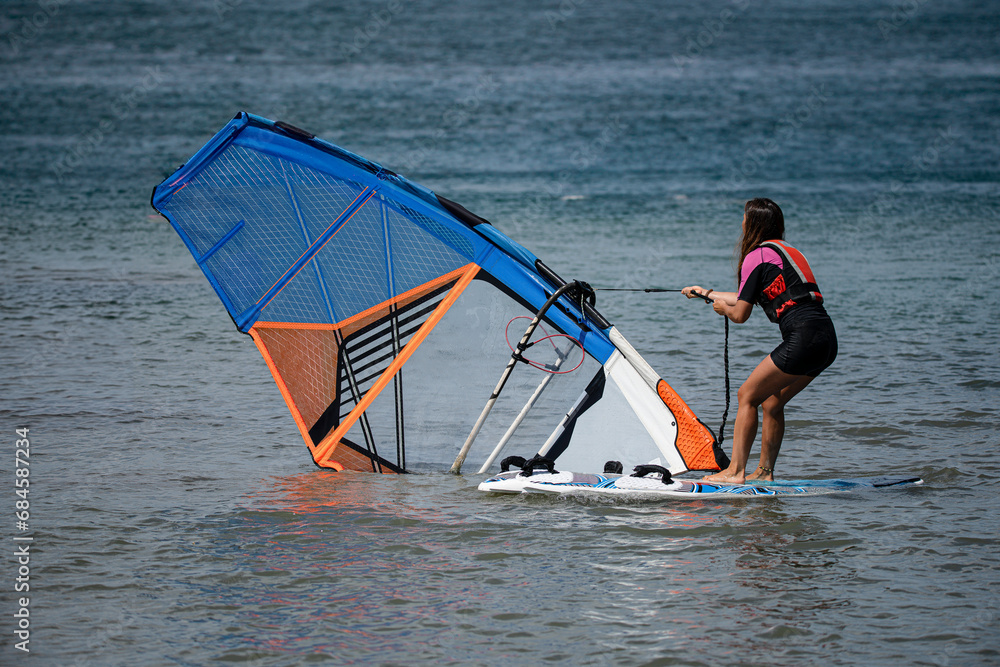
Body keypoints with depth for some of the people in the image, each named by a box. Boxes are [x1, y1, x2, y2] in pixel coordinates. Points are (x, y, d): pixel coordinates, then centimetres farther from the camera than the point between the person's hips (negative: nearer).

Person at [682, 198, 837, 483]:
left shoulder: (757, 256, -2)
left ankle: (736, 471, -4)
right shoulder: (786, 251, 25)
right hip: (827, 340, 9)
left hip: (803, 338, -9)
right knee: (772, 401, 18)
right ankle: (765, 472, 20)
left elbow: (740, 314, -1)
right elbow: (751, 298, 37)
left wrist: (723, 307, 22)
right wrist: (707, 293, 48)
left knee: (747, 396, -1)